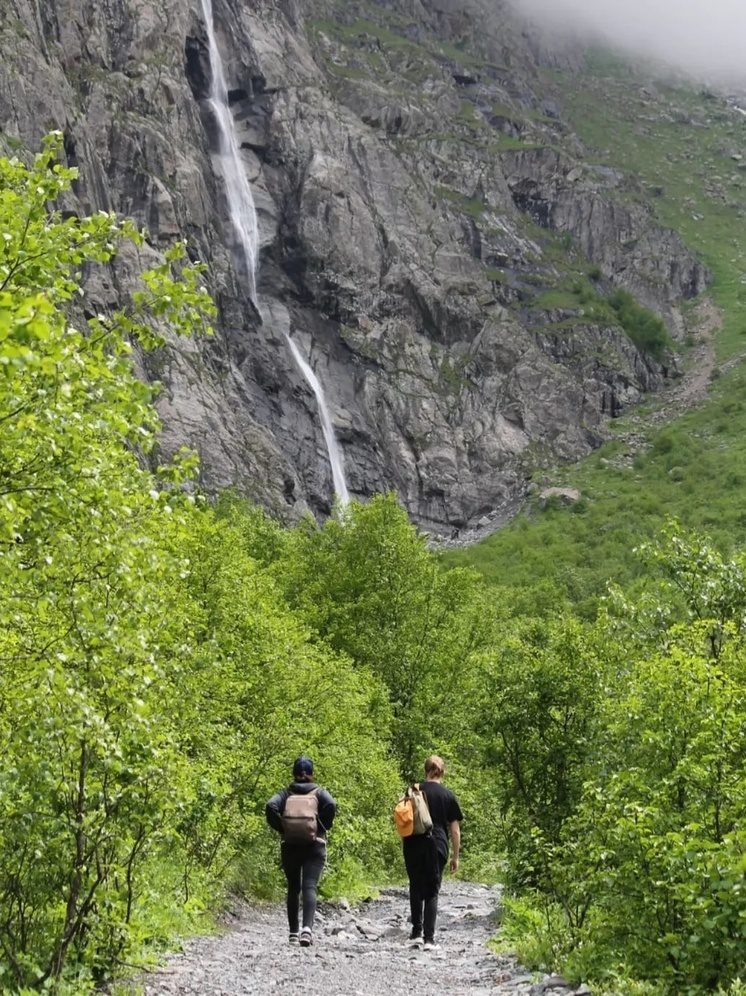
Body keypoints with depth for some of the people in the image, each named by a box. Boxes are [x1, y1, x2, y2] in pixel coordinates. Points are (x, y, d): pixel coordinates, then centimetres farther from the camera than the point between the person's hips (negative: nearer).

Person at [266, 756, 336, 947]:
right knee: (309, 887, -9)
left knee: (293, 889, 13)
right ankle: (307, 928, -29)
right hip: (315, 846, -1)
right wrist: (323, 827, -4)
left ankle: (293, 933, 15)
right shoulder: (319, 792, 4)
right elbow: (331, 805, -15)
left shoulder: (286, 793, 6)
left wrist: (281, 829, -2)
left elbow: (271, 807, -12)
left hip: (290, 846, 2)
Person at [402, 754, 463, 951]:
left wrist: (404, 844, 16)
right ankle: (429, 938, 0)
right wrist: (455, 856, 9)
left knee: (416, 889, 16)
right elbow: (455, 829, 3)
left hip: (414, 847, 1)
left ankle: (416, 933, 11)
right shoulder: (448, 796, 3)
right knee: (432, 893, 5)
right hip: (437, 847, -1)